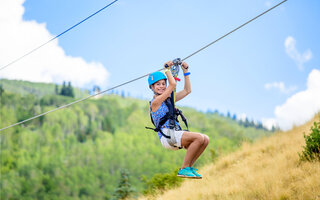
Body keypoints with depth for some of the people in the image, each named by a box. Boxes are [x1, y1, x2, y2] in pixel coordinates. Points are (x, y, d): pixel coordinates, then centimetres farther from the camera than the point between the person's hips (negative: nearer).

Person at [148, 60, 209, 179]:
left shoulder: (169, 99, 21)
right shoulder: (155, 102, -4)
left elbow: (187, 90, 22)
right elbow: (173, 84, -12)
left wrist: (185, 71, 21)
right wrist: (167, 69, -2)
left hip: (175, 136, 9)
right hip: (167, 136, -9)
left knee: (205, 139, -5)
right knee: (199, 137, -24)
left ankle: (189, 166, 2)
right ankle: (184, 169, -16)